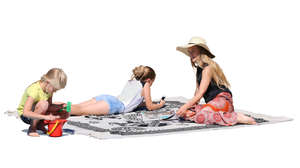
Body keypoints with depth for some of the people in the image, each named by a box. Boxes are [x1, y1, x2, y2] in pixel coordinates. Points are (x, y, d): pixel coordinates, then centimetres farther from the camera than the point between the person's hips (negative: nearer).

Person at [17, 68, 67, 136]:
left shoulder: (49, 89, -9)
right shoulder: (34, 90, -32)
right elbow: (26, 112, -40)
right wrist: (45, 117, -46)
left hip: (39, 114, 7)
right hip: (26, 116, -7)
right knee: (43, 104, -38)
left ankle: (40, 125, 3)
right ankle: (32, 128, -17)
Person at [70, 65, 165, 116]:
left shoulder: (131, 81, 32)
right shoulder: (145, 85, 10)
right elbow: (150, 107, 13)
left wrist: (145, 103, 48)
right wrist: (160, 105, 31)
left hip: (106, 98, 8)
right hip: (115, 105, -8)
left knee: (78, 108, -8)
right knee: (81, 111, -26)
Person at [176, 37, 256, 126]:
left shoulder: (208, 68, -12)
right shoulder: (199, 69, 17)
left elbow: (200, 94, -16)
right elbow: (197, 91, 15)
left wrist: (186, 106, -15)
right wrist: (190, 106, 3)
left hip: (222, 101, -9)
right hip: (212, 102, 9)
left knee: (201, 117, -33)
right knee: (184, 113, -4)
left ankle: (237, 118, -23)